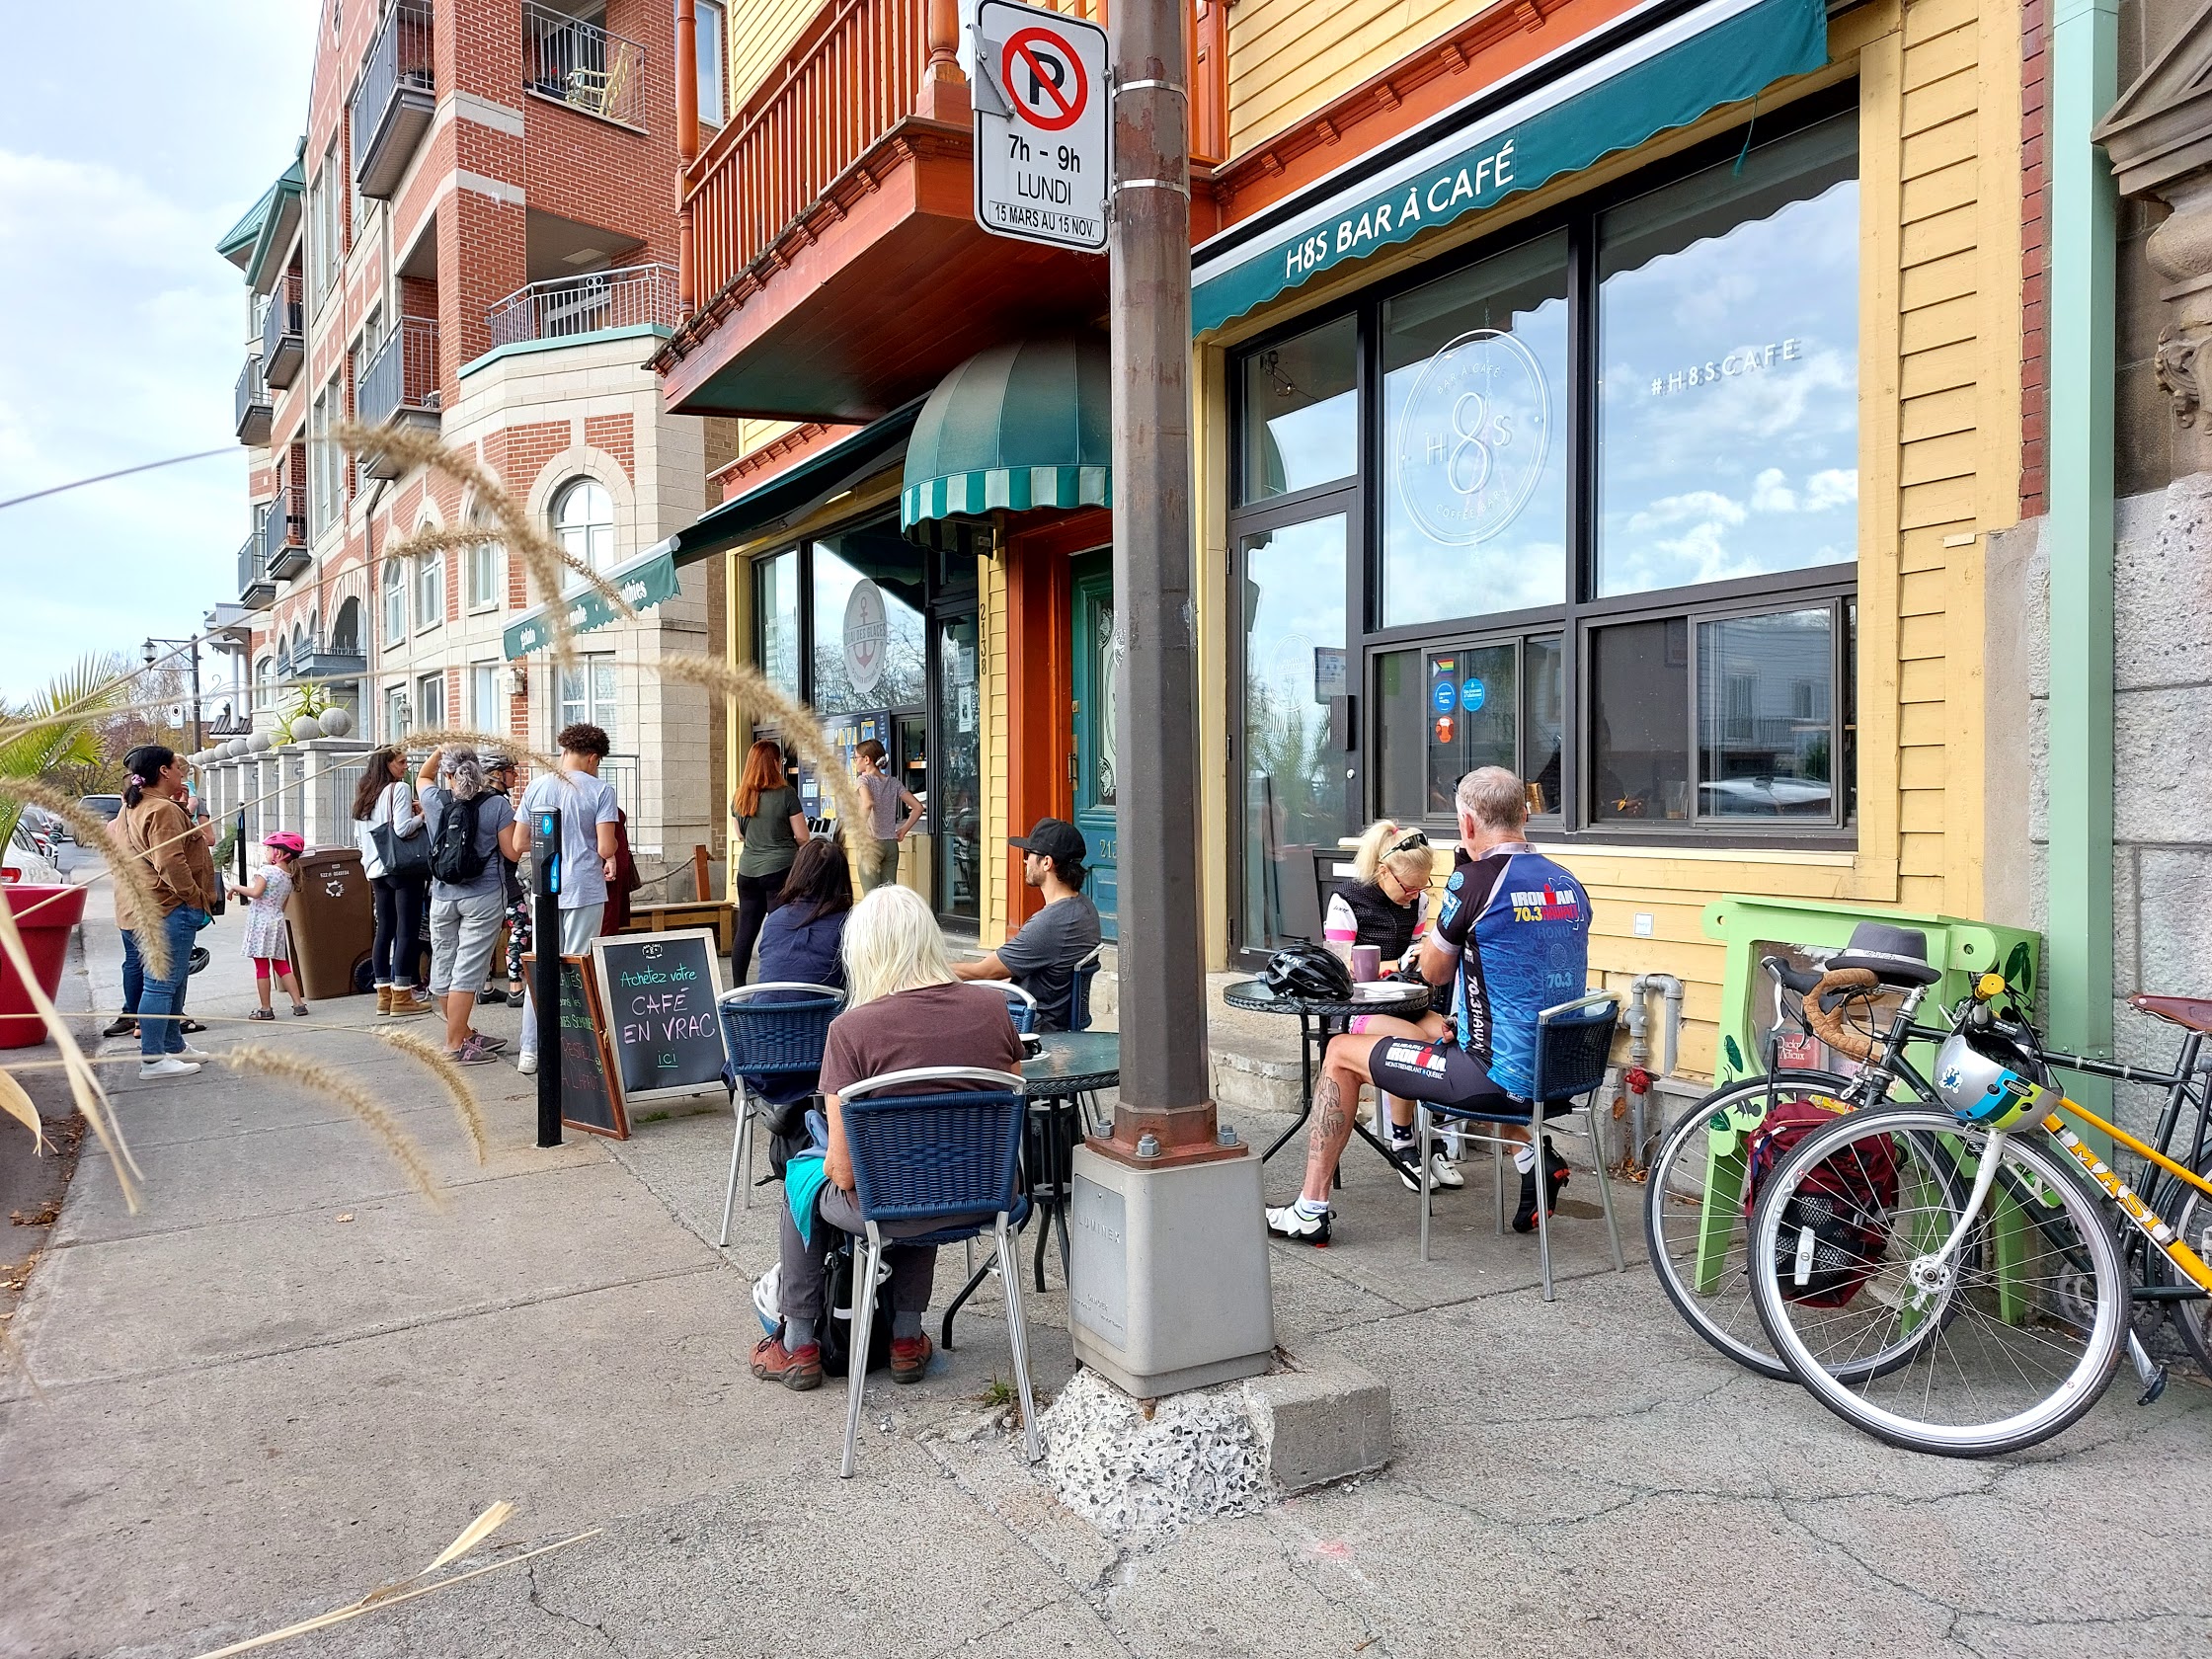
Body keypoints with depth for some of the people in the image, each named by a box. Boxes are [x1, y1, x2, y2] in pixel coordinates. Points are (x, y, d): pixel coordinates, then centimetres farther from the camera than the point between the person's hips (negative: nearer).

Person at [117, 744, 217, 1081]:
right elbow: (170, 864, -25)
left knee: (175, 980, 19)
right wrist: (197, 898, -16)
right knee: (162, 983, -8)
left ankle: (174, 1045, 29)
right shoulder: (163, 810, -17)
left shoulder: (135, 808, 17)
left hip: (152, 908, 11)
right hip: (171, 909, -11)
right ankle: (152, 1059, -5)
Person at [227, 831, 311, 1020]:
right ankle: (298, 1003, 8)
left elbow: (256, 892, -22)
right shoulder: (289, 878, 13)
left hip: (260, 922, -7)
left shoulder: (267, 870, -9)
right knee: (281, 965, 13)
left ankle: (265, 1009, 0)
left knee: (261, 967, -2)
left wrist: (236, 887, -7)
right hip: (278, 922, 7)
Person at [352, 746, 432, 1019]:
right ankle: (401, 997, -5)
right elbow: (402, 829, -18)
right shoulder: (399, 789, -9)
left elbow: (358, 837, 18)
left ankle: (384, 996, 13)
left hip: (376, 870, 8)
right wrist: (422, 815, -5)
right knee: (406, 931, -5)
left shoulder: (364, 794, 15)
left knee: (384, 930, 10)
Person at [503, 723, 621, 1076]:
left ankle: (530, 1051, 14)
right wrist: (612, 852, 10)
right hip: (584, 891, -3)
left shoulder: (536, 787, 5)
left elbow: (517, 845, 5)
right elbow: (606, 848, -13)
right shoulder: (600, 790, -6)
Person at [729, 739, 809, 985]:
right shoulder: (785, 794, -11)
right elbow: (802, 838, -7)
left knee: (745, 931, 12)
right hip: (779, 870, -5)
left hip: (747, 872, 5)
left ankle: (738, 990, 17)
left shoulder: (739, 797, 5)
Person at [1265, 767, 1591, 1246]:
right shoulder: (1569, 883, 7)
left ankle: (1309, 1212, 15)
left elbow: (1433, 972, 0)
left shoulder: (1475, 879, -15)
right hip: (1559, 1072, 8)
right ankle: (1532, 1154, 20)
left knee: (1341, 1052, 8)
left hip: (1501, 1079, -8)